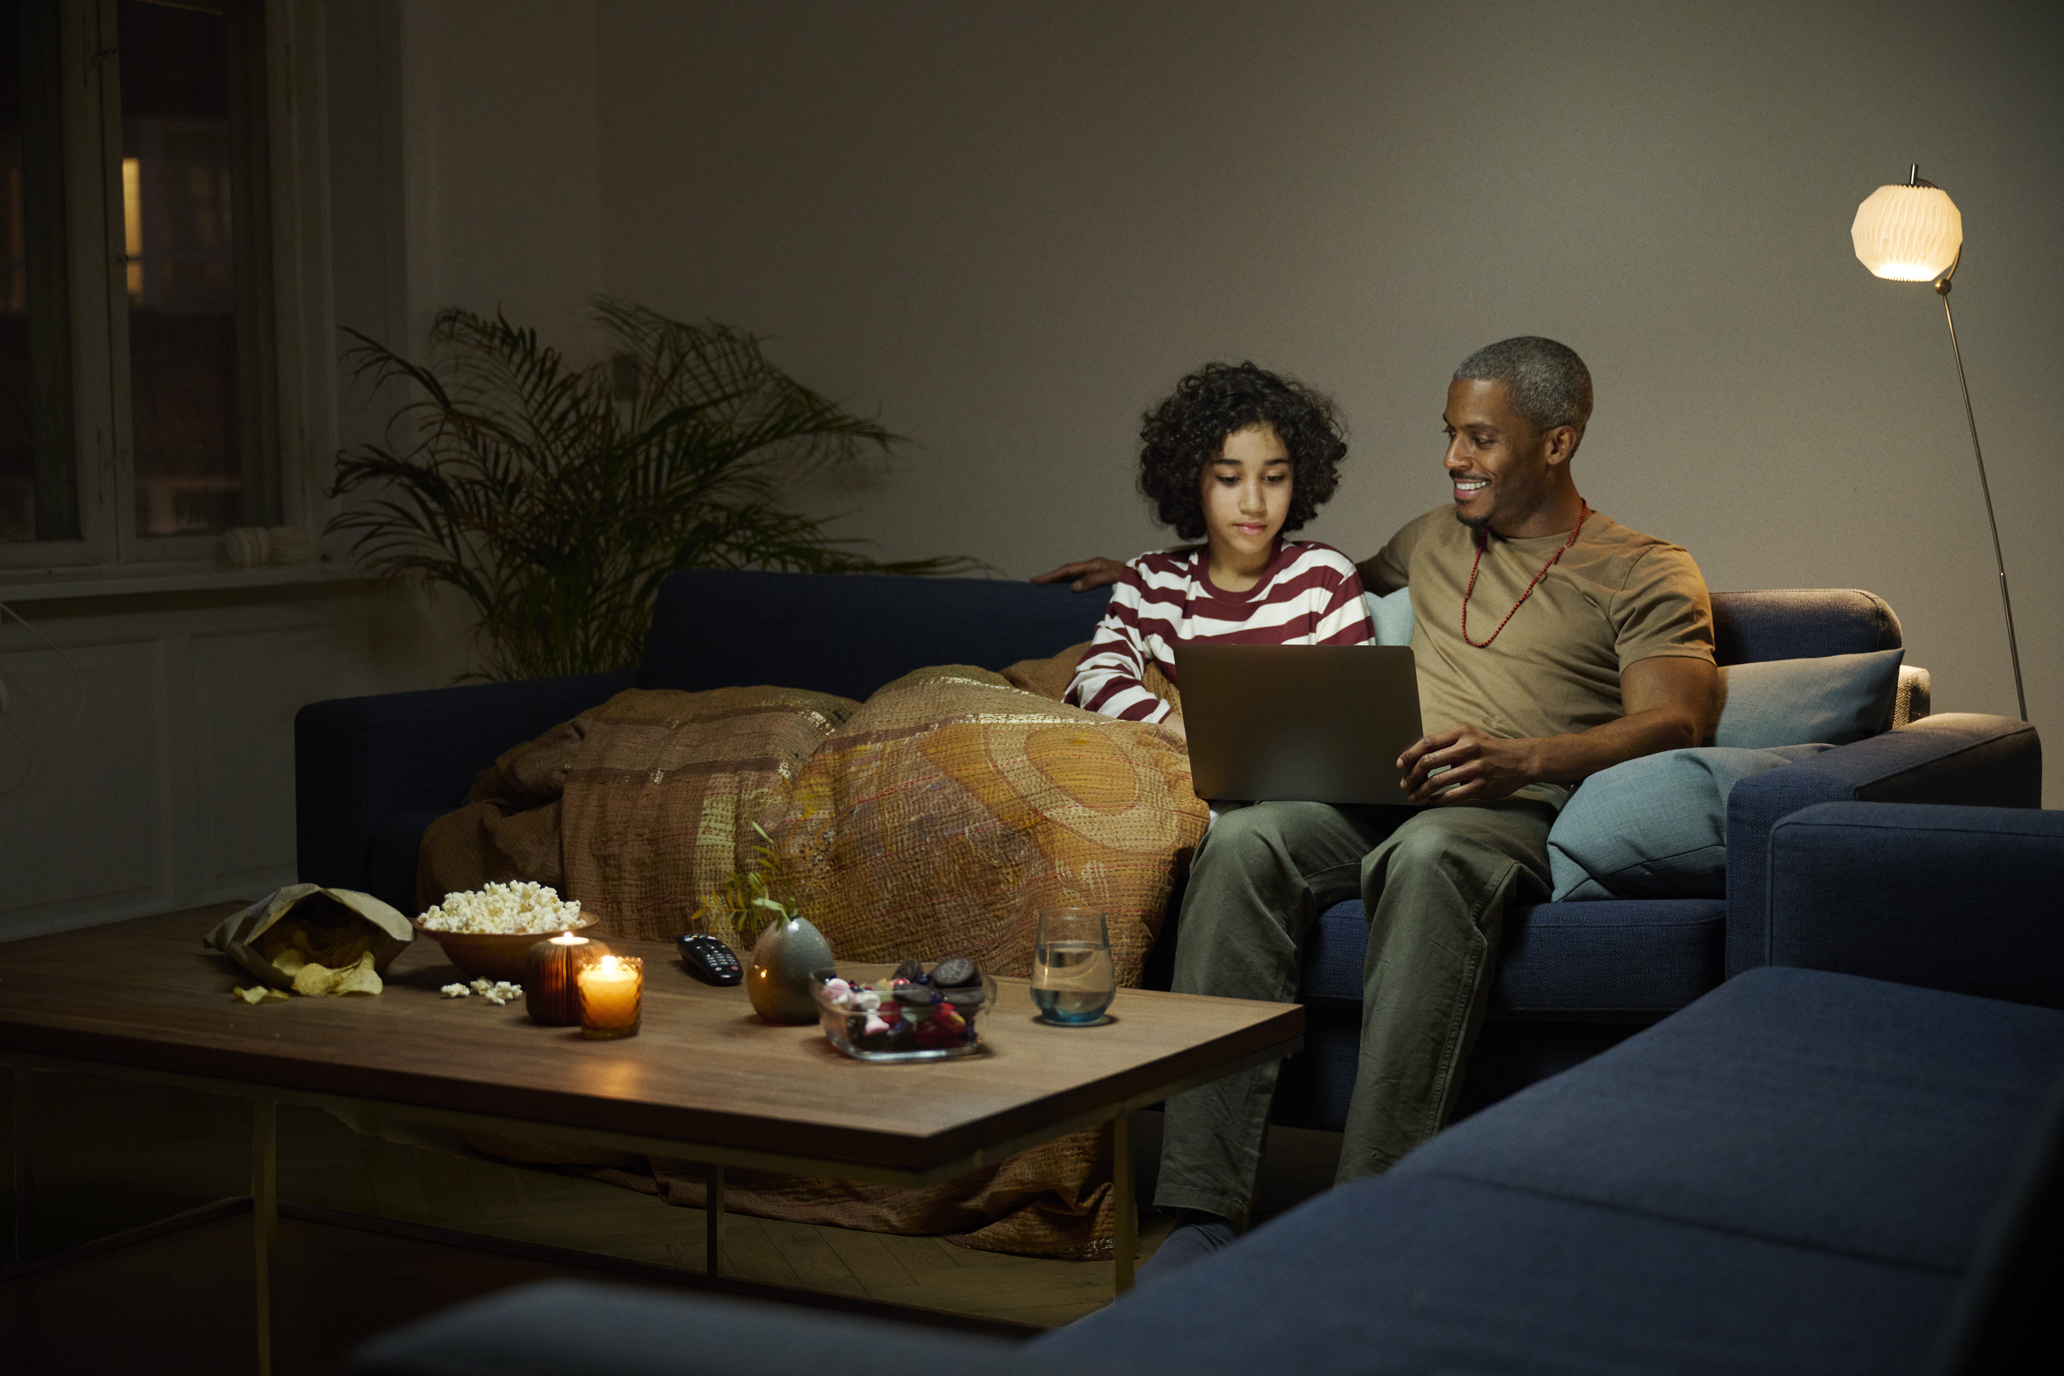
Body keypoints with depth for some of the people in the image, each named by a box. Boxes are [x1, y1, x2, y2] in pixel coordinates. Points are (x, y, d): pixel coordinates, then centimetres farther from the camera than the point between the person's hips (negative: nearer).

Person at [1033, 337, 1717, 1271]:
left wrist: (1522, 759, -24)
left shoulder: (1645, 573, 12)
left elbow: (1673, 720, -4)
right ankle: (1202, 1210, -36)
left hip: (1512, 810, -4)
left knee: (1427, 855, -42)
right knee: (1243, 840, -30)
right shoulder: (1434, 539, 30)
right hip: (1374, 795, 5)